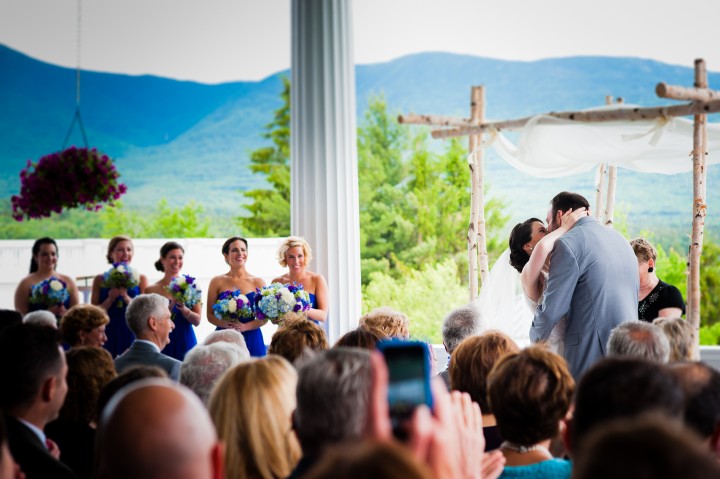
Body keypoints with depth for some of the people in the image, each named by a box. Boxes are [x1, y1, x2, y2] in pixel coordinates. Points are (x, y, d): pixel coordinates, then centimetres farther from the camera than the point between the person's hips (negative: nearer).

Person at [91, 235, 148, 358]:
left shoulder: (141, 279, 4)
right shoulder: (100, 280, 5)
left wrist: (126, 297, -14)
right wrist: (111, 298, -12)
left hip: (132, 335, 0)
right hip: (108, 335, 0)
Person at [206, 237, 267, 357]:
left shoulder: (258, 282, 5)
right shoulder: (217, 282, 5)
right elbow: (210, 315, 4)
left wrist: (244, 326, -13)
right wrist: (225, 324, -15)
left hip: (251, 340, 1)